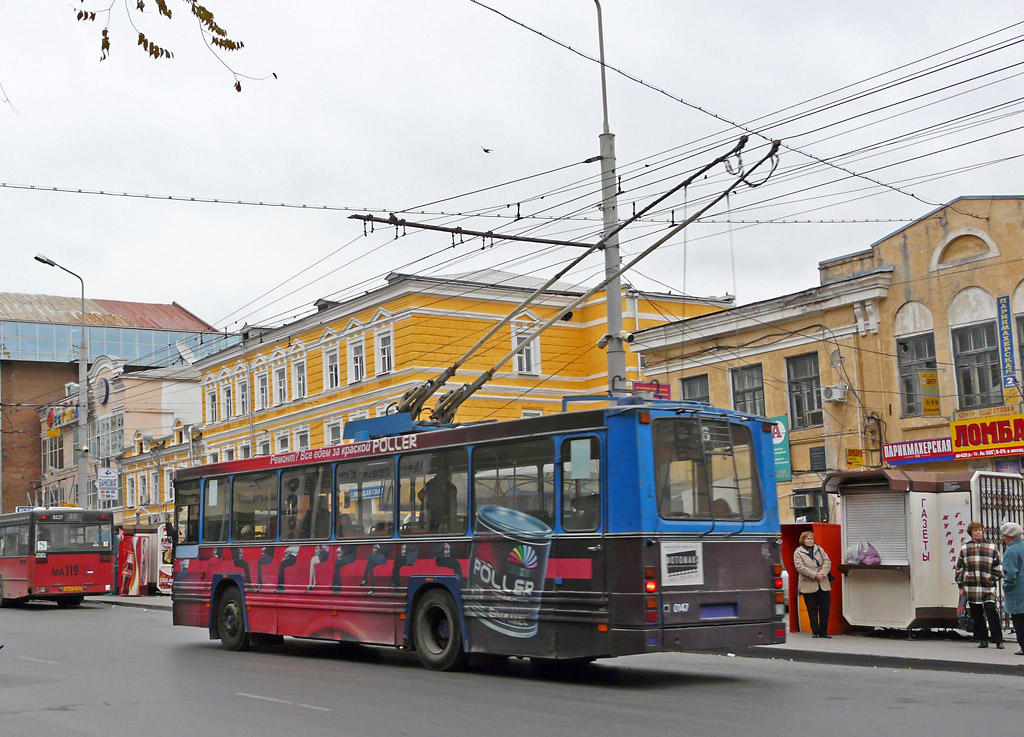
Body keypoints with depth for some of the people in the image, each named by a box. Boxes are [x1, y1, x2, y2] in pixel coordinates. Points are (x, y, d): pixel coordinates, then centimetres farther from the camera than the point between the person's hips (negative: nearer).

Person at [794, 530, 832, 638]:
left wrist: (823, 573, -13)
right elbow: (800, 567, -12)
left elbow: (827, 561, 5)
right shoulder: (798, 552, 0)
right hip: (809, 586, -3)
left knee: (825, 608, 2)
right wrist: (815, 575, -18)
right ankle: (815, 632, 10)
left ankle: (823, 631, 11)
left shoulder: (819, 549, 13)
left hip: (823, 585, 3)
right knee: (812, 610, 2)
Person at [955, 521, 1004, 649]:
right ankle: (982, 639, 14)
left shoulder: (991, 547, 6)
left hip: (988, 587, -2)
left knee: (991, 612, -11)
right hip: (971, 587, 2)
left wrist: (994, 579, 2)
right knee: (977, 614, 5)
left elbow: (998, 566, 11)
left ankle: (998, 640, -5)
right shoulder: (965, 548, 9)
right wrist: (961, 586, 8)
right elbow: (959, 568, 12)